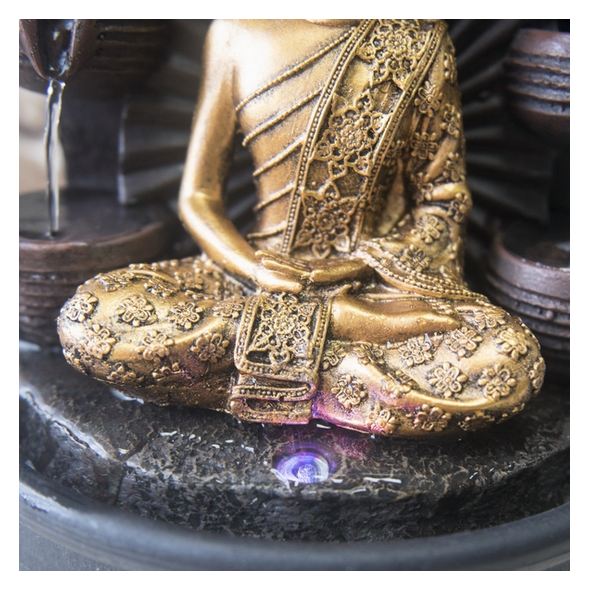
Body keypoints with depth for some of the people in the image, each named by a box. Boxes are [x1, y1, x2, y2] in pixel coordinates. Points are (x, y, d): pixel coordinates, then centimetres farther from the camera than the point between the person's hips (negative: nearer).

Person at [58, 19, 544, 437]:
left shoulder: (422, 42, 2)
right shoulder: (236, 35, 3)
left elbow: (443, 199, 6)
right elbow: (197, 197, 4)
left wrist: (365, 267, -12)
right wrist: (259, 272, -15)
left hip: (377, 280, 0)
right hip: (262, 271, 2)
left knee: (512, 363, -31)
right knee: (89, 321, -23)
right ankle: (345, 324, -18)